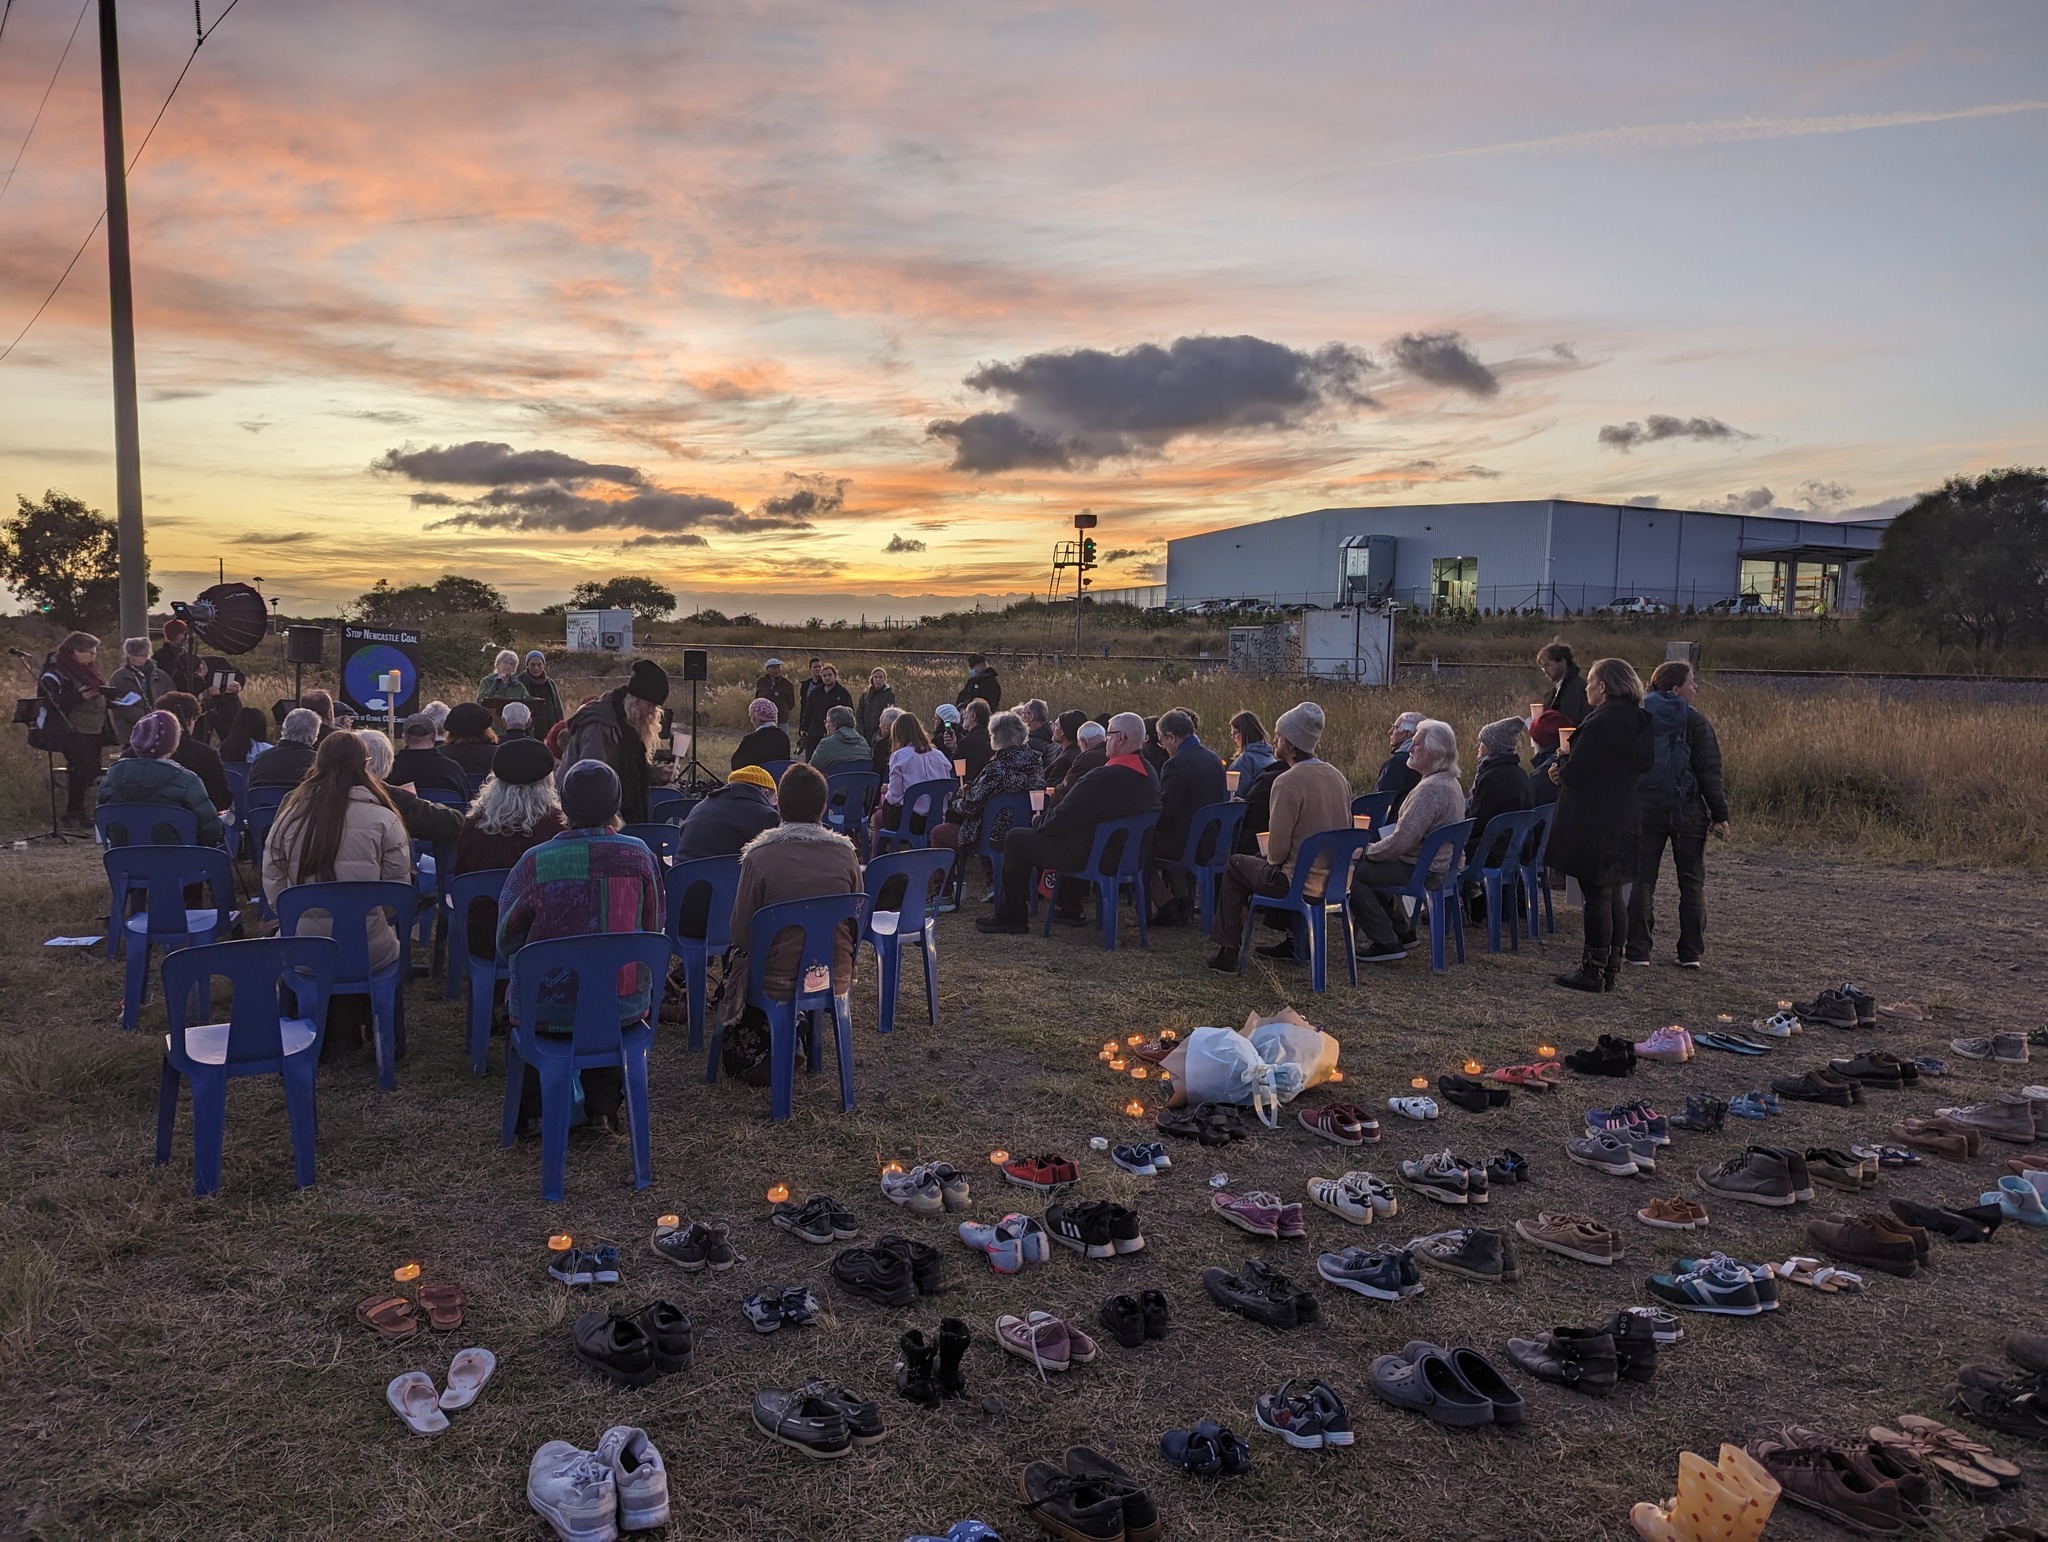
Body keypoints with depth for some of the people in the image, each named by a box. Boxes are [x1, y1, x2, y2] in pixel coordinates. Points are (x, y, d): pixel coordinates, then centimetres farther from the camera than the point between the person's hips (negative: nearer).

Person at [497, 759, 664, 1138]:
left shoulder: (535, 863, -14)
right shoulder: (639, 855, -8)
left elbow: (506, 946, -2)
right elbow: (655, 929, 5)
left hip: (548, 1011, -1)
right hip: (626, 1008, 1)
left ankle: (533, 1111, 33)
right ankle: (603, 1108, 29)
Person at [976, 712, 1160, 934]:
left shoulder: (1104, 777, -26)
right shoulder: (1150, 776, 1)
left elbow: (1063, 818, -20)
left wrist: (1038, 823, 2)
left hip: (1088, 857, -9)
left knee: (1016, 839, 3)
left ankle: (1011, 917, 11)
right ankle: (1069, 908, 38)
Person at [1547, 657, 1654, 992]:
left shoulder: (1600, 723, -19)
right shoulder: (1638, 722, 9)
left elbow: (1574, 774, -19)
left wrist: (1561, 763, 5)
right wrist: (1568, 769, 14)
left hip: (1594, 825, -9)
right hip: (1626, 821, 9)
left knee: (1597, 894, -3)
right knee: (1613, 894, 14)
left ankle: (1593, 972, 2)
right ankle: (1611, 969, 22)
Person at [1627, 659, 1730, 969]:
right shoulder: (1694, 720, -7)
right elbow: (1709, 771, -7)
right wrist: (1719, 814, -3)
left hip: (1645, 809, 2)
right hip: (1687, 811, -2)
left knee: (1642, 881, 7)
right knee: (1692, 882, 8)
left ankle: (1637, 950, 5)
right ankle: (1691, 953, 8)